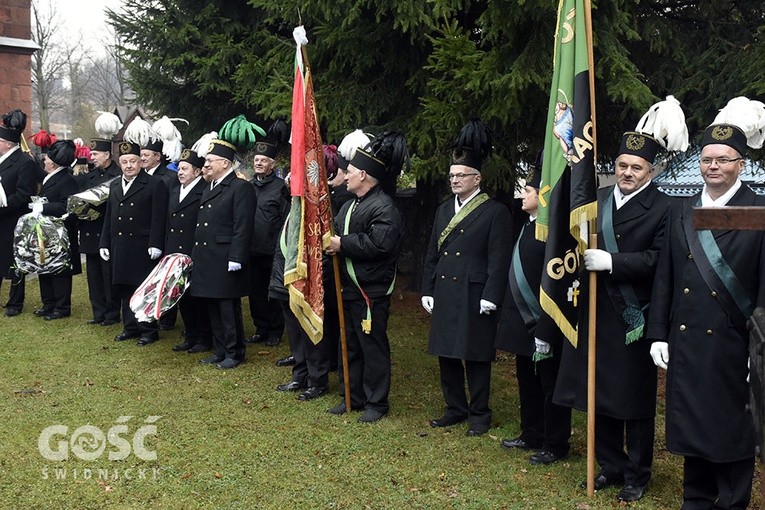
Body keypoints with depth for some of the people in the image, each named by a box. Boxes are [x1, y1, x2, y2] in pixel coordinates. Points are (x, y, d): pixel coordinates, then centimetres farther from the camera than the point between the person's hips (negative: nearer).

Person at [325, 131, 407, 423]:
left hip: (372, 292, -9)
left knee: (373, 347, 0)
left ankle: (377, 403, 12)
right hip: (349, 288, 9)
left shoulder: (384, 208, -16)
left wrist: (342, 244, -21)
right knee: (351, 345, 16)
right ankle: (353, 396, 27)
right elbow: (336, 230, 19)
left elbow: (379, 244, -28)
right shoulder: (350, 204, 15)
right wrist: (331, 241, -5)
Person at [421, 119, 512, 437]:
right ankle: (455, 408, 25)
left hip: (474, 296, -6)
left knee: (476, 357, 3)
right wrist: (427, 291, 9)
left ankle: (480, 414, 16)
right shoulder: (444, 210, 14)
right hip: (444, 295, 6)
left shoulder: (495, 212, -5)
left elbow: (498, 259, -10)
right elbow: (432, 254, 15)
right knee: (446, 354, 11)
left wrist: (490, 298, -15)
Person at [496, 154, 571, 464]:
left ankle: (555, 445, 19)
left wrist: (544, 332, -22)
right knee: (527, 381, 19)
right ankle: (532, 435, 34)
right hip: (522, 321, 9)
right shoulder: (528, 226, 9)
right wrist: (509, 318, 15)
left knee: (550, 386, 5)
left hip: (544, 324, -9)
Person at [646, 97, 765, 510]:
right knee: (691, 422, 13)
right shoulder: (681, 212, 8)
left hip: (732, 342, -4)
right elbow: (664, 277, 9)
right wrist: (658, 334, 5)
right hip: (686, 340, 4)